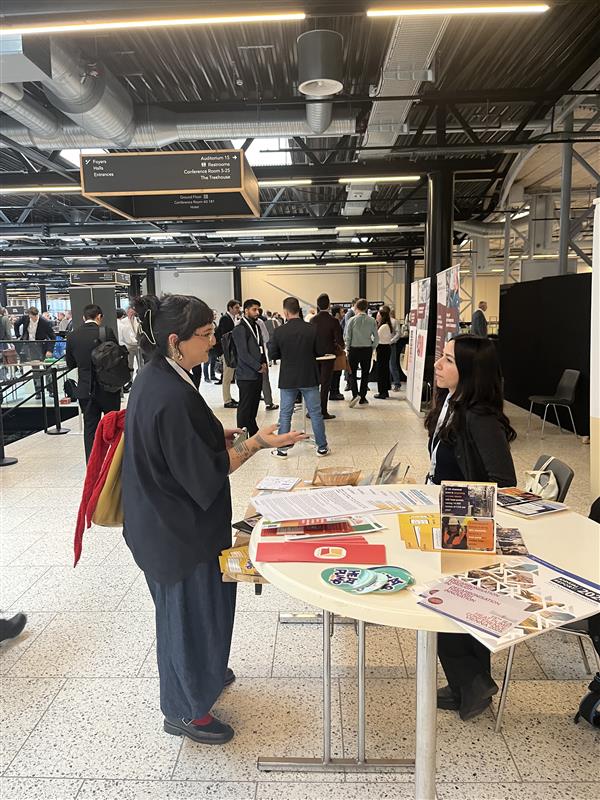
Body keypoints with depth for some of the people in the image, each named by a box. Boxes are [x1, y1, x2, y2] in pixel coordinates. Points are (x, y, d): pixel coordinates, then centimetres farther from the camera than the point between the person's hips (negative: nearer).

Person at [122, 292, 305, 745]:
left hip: (167, 517, 10)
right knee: (190, 609, 10)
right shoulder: (172, 395, -29)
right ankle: (185, 710, 32)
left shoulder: (157, 379, 1)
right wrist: (256, 443, -20)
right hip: (181, 525, -10)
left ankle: (203, 671, 51)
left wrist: (216, 437, 9)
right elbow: (204, 472, -24)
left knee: (198, 604, 28)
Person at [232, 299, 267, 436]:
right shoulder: (240, 329, -10)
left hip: (258, 374, 8)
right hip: (246, 375, -8)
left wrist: (264, 364, 6)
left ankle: (254, 433, 23)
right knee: (245, 408, -3)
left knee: (254, 406, 14)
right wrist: (259, 367, -12)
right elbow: (243, 354, -15)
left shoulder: (256, 327, 16)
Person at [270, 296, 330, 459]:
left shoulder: (279, 331, -10)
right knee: (315, 413, 10)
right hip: (309, 378, 0)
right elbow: (320, 352, -3)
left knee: (285, 415, 10)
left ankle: (281, 449, 16)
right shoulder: (312, 329, -9)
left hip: (288, 379, 0)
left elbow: (275, 354, 0)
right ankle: (322, 447, 17)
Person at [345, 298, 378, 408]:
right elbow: (376, 338, -2)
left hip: (354, 349, -2)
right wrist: (372, 348, 11)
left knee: (352, 373, 8)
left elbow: (347, 337, -6)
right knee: (365, 373, 12)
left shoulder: (352, 320, -8)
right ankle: (362, 398, 14)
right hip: (367, 350, 2)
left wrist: (348, 348, 7)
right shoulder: (372, 321, -3)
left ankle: (355, 394, -11)